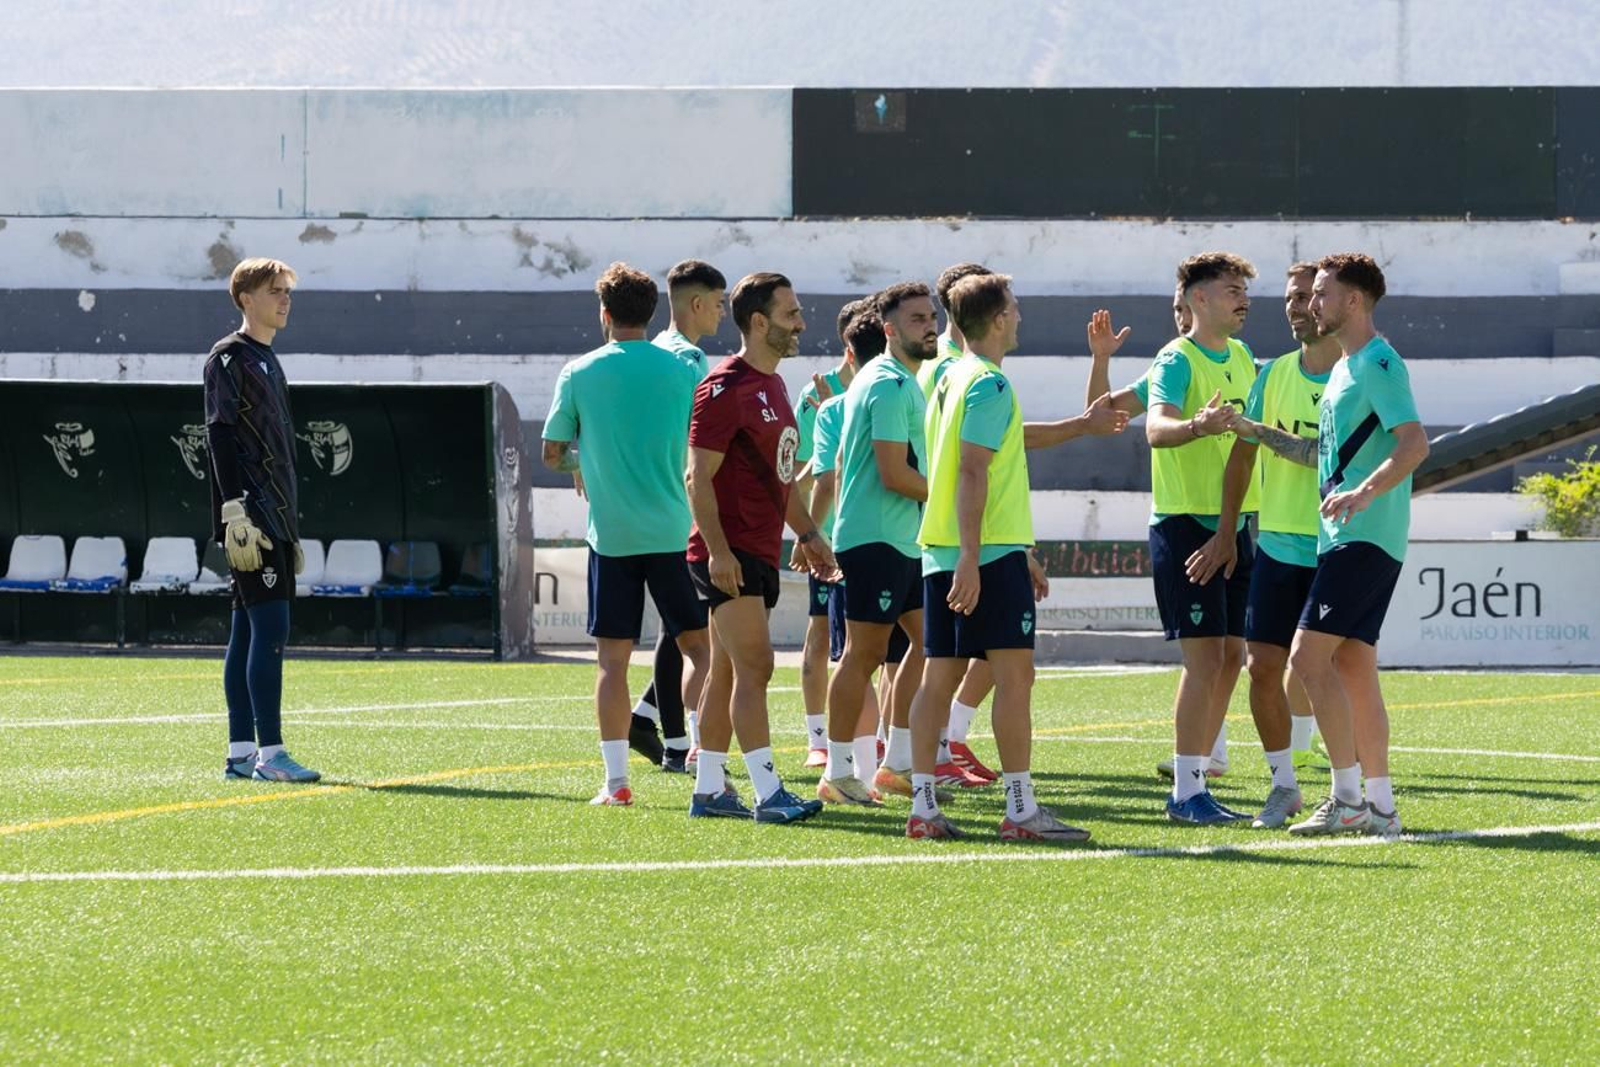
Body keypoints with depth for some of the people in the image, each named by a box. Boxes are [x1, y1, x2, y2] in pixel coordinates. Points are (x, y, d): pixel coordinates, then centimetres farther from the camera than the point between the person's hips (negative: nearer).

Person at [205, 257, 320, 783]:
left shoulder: (269, 361, 21)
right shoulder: (229, 358, -7)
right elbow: (220, 434, -14)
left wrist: (290, 527, 22)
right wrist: (236, 512, -22)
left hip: (275, 517, 10)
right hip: (249, 515, -10)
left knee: (250, 630, 9)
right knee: (270, 624, -14)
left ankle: (241, 753, 10)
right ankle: (269, 753, -16)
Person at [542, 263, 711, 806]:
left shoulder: (578, 374, -1)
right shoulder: (680, 370, 1)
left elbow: (552, 453, 5)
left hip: (611, 532, 0)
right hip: (673, 531, 1)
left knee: (612, 657, 3)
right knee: (698, 645, 8)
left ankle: (616, 781, -1)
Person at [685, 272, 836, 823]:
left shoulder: (773, 386, 17)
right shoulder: (726, 387, -13)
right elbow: (699, 477, -16)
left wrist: (808, 534, 23)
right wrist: (717, 550, -23)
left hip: (760, 553, 10)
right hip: (731, 554, -10)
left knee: (728, 673, 11)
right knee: (754, 668, -13)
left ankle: (708, 790, 14)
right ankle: (768, 793, -15)